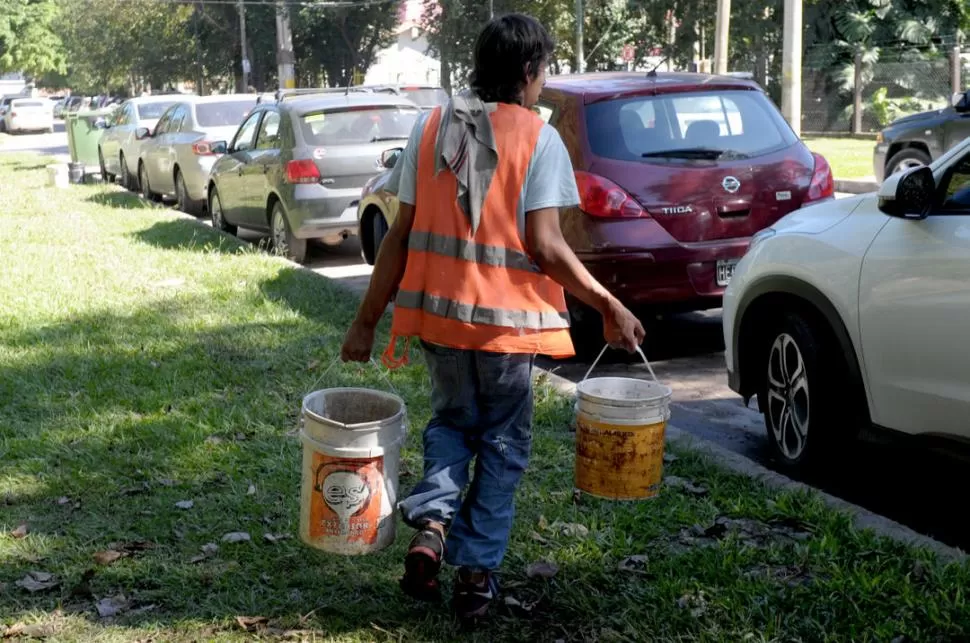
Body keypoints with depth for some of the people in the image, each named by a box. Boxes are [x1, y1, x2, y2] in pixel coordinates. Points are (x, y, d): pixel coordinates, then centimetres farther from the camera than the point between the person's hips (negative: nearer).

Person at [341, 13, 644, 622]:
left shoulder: (431, 128, 5)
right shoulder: (539, 138, -7)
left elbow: (401, 234, 3)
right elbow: (546, 246, -13)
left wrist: (369, 318, 7)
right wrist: (611, 307, -5)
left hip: (438, 310, 3)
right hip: (507, 318, -3)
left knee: (452, 422, 24)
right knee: (503, 443, 15)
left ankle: (431, 525, 1)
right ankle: (477, 571, 17)